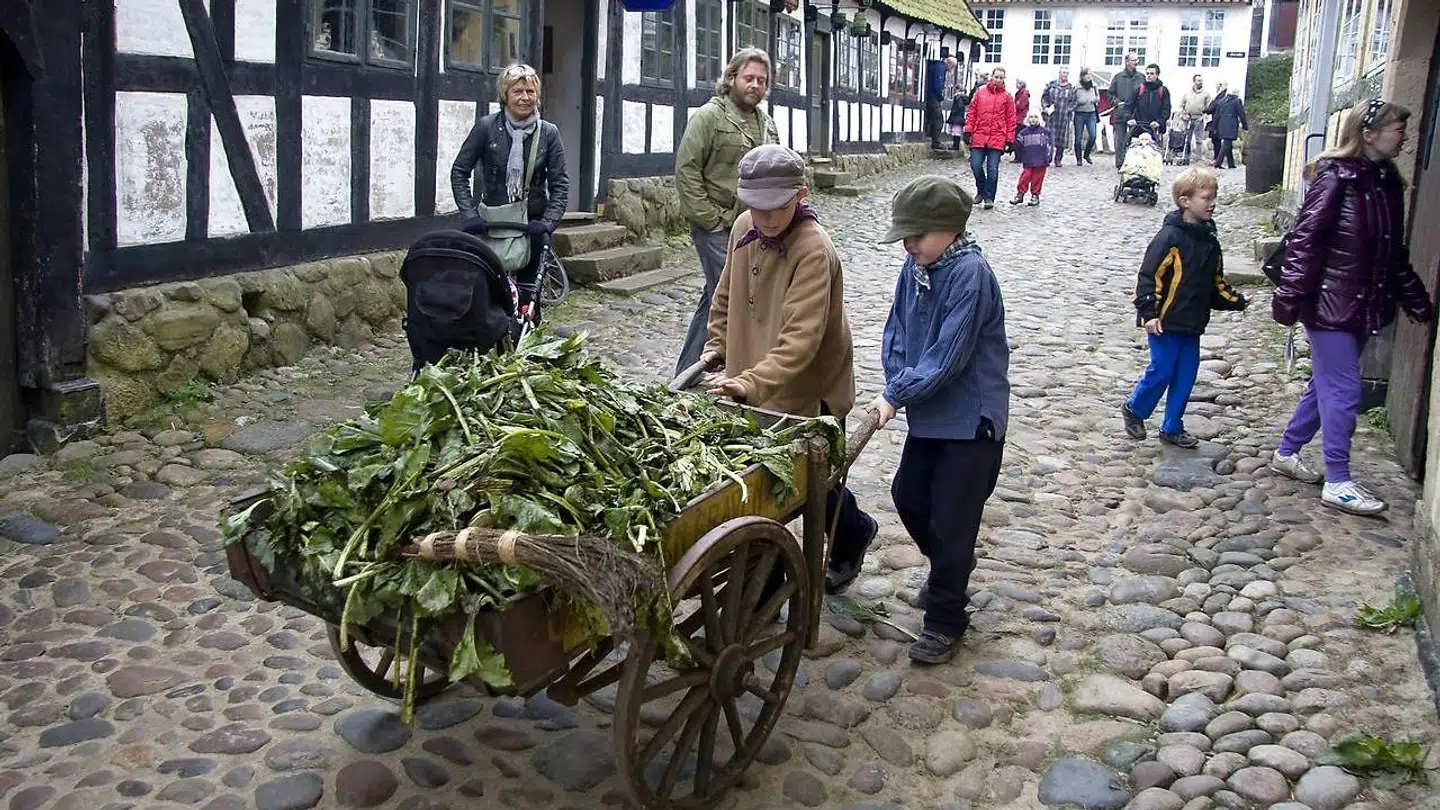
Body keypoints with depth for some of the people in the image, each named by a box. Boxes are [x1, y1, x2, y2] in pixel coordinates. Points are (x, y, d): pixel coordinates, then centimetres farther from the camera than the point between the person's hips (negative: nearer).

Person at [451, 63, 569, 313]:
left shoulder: (548, 133, -2)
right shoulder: (487, 127, -4)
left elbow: (560, 184, -1)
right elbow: (460, 171, -1)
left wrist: (548, 222, -15)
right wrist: (469, 214, -11)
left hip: (532, 224, 1)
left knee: (528, 292, 5)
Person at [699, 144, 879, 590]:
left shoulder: (813, 251, -24)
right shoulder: (744, 228, -1)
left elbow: (800, 339, -32)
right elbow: (727, 295, 16)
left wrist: (752, 383, -41)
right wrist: (717, 346, 11)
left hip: (808, 391, -7)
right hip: (750, 389, 7)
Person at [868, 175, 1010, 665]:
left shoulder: (970, 274, -23)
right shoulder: (916, 266, 1)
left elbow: (947, 357, -25)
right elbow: (897, 330, 7)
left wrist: (896, 394, -17)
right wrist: (897, 385, -8)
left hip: (971, 417, -8)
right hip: (929, 413, 8)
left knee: (951, 519, 0)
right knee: (908, 496, 19)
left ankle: (944, 621, 16)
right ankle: (952, 570, 44)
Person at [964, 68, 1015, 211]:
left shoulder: (1007, 97, 4)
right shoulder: (980, 93, 8)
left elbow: (1011, 120, 4)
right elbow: (971, 112, 10)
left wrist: (1009, 139, 0)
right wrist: (968, 130, 3)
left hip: (997, 139, -1)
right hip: (979, 137, 1)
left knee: (992, 169, -3)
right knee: (976, 165, -3)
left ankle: (989, 197, 8)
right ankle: (981, 191, 21)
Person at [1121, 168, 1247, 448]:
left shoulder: (1209, 240, 9)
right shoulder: (1170, 237, -15)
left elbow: (1216, 282, 19)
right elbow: (1148, 274, -17)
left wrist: (1236, 301, 8)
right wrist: (1148, 313, -21)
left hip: (1192, 323, 7)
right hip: (1165, 322, -7)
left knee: (1186, 376, 10)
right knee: (1161, 372, -1)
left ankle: (1172, 428, 21)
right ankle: (1133, 409, 23)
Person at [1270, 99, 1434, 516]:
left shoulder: (1387, 183, 9)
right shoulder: (1335, 178, -14)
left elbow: (1395, 254, 16)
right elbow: (1304, 240, -17)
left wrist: (1416, 302, 18)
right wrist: (1290, 297, -21)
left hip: (1364, 306, 8)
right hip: (1328, 303, -8)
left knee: (1327, 384, 16)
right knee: (1343, 391, -4)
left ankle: (1287, 452, 31)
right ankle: (1338, 483, 5)